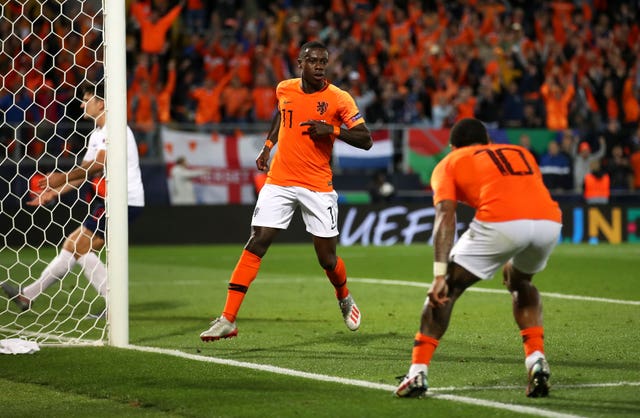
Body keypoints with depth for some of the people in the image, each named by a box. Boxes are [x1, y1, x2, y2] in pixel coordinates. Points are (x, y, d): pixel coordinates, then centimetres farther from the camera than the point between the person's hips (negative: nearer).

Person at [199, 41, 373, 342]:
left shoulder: (338, 99, -7)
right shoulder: (285, 89, 4)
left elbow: (366, 140, -8)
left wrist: (332, 130, -21)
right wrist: (268, 145, 19)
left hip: (318, 187, -2)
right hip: (279, 182, 2)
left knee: (327, 258, 2)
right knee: (256, 245, -9)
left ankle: (345, 300, 37)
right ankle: (227, 320, -10)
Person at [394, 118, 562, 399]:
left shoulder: (450, 163, 23)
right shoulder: (521, 153, 36)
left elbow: (445, 216, 8)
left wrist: (440, 275, -1)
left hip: (501, 223, -4)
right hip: (550, 221, 4)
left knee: (445, 290, 14)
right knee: (519, 282, 34)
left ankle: (417, 374, 8)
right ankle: (537, 361, 21)